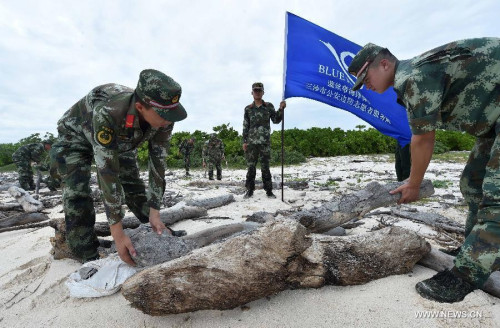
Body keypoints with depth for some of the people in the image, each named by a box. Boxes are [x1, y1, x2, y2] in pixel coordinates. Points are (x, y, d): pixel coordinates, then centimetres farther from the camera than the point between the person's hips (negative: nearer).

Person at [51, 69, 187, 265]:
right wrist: (117, 233, -41)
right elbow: (107, 173, -44)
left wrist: (154, 214, -25)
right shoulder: (107, 114, -46)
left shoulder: (163, 119, -30)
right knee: (77, 197, -16)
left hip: (119, 141, 4)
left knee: (135, 188, 5)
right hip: (76, 136, -4)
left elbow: (158, 164, -24)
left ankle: (161, 235, 21)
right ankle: (89, 260, -1)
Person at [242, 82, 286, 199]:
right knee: (251, 166, 3)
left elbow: (276, 120, 6)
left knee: (265, 166, 0)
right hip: (251, 142, 1)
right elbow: (245, 126, 10)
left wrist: (281, 109, -9)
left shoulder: (269, 106, 10)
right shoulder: (248, 109, 11)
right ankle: (250, 190, 14)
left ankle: (269, 191, 9)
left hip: (265, 142, -1)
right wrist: (244, 142, 3)